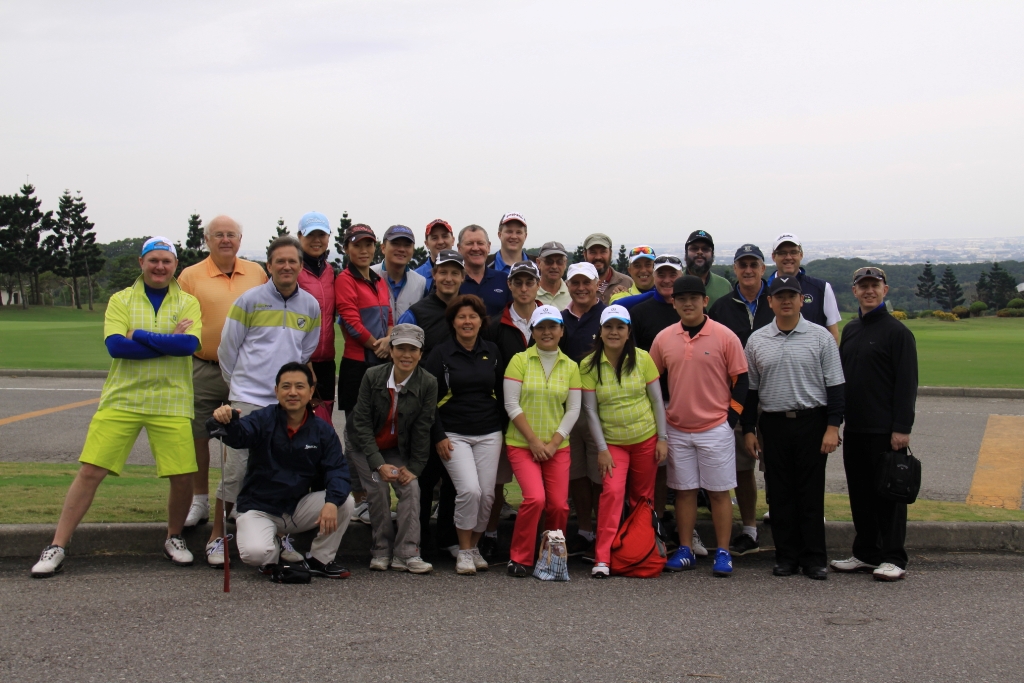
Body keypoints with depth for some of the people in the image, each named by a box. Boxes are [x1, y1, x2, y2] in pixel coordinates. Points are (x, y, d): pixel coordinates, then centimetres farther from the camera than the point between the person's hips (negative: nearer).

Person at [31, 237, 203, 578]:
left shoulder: (188, 303, 6)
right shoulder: (121, 301, 5)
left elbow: (189, 344, -13)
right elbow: (115, 345, -12)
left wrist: (140, 336, -12)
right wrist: (169, 342, -14)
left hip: (171, 404, 0)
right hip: (121, 400, 0)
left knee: (183, 476, -2)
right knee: (90, 471, -3)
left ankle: (174, 539, 24)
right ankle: (57, 547, 5)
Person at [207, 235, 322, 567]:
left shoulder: (311, 306, 9)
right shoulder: (249, 300, -1)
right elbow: (228, 348, 6)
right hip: (249, 399, -3)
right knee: (235, 469, -4)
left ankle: (281, 538, 17)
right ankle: (217, 537, 6)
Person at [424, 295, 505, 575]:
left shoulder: (492, 352, 9)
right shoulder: (440, 354, 0)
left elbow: (501, 394, 16)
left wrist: (504, 429, 10)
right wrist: (438, 436, -8)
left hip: (489, 435, 3)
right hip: (454, 435, -3)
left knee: (487, 494, -4)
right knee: (470, 490, -18)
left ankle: (474, 546, 16)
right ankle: (464, 551, -2)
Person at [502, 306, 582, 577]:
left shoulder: (570, 366, 8)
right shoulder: (520, 360, -1)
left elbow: (573, 409, 5)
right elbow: (511, 405, -5)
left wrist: (553, 443, -6)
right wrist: (533, 441, -10)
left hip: (557, 447, 3)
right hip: (521, 444, -3)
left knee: (559, 505, -4)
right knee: (535, 498, -20)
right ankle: (519, 558, -4)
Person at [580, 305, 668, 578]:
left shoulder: (642, 359, -4)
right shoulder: (589, 365, -6)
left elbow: (657, 400, 2)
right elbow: (590, 410, -4)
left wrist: (662, 437, 0)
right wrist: (601, 449, -8)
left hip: (646, 439, 2)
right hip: (612, 442, -1)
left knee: (643, 498, 10)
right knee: (612, 492, -18)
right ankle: (602, 558, -18)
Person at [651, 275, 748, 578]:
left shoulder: (725, 336, -5)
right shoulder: (663, 339, 3)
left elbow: (740, 380, -1)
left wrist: (731, 418, -6)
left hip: (715, 429, -3)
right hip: (677, 430, 3)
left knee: (719, 492, 2)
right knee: (684, 491, 8)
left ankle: (723, 553, 9)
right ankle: (685, 551, 16)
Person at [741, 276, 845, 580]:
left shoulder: (820, 337, 0)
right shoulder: (757, 340, 7)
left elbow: (835, 385, -1)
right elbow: (750, 389, 10)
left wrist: (833, 426, -8)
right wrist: (749, 430, 6)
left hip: (812, 421, -2)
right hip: (774, 424, 2)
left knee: (811, 492, 1)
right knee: (780, 493, 6)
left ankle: (814, 558, 8)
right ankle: (787, 556, 14)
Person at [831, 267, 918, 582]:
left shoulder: (897, 331, -7)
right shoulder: (850, 330, 14)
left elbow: (907, 383, -11)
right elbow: (839, 376, 18)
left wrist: (902, 428, -17)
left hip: (885, 431, -7)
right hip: (854, 428, 7)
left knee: (888, 494, 0)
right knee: (860, 493, 11)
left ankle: (893, 559, 6)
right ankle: (866, 553, 20)